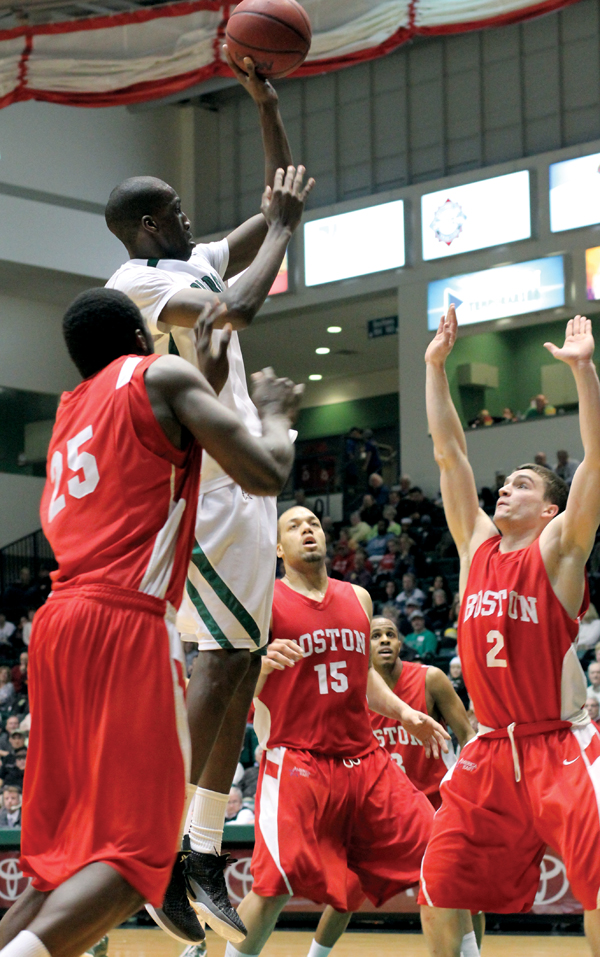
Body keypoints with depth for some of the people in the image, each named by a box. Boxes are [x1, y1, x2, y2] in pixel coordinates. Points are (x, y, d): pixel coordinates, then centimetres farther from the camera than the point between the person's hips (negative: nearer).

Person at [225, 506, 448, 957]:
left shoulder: (358, 598, 13)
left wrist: (403, 712, 13)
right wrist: (263, 664, -29)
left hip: (364, 759, 5)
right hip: (295, 762, -5)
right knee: (274, 885, -18)